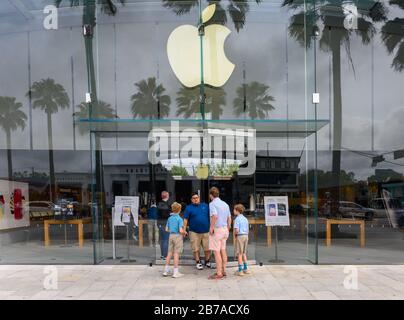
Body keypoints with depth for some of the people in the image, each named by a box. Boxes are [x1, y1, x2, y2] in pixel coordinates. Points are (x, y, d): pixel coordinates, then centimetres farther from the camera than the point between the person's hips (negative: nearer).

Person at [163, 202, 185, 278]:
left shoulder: (169, 218, 6)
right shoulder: (179, 219, -13)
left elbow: (167, 229, 11)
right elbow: (181, 230, -18)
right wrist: (184, 233, 1)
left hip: (171, 236, 6)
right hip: (178, 236, -6)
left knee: (169, 253, 12)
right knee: (176, 254, -2)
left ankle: (166, 270, 17)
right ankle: (175, 272, 2)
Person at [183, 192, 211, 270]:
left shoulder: (205, 206, 11)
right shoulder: (188, 208, 3)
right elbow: (185, 219, -2)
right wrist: (184, 229, -10)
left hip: (206, 231, 2)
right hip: (194, 232, -2)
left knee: (207, 248, 3)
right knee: (196, 249, 2)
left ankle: (207, 262, 21)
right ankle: (198, 262, 17)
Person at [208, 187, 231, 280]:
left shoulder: (212, 204, -11)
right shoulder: (225, 204, 12)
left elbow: (215, 216, -27)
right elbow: (229, 219, 14)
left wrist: (211, 228, -19)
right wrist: (228, 230, 21)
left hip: (217, 229, -8)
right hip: (224, 229, 8)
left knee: (216, 252, -4)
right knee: (223, 250, 14)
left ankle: (219, 273, -1)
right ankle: (223, 271, 21)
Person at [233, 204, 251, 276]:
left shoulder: (237, 219, -12)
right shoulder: (245, 219, 11)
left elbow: (237, 230, -18)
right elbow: (247, 230, 11)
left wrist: (235, 234, 0)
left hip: (240, 236, -7)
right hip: (246, 236, 7)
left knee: (239, 254, 0)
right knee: (243, 253, 17)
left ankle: (240, 270, 2)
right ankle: (245, 268, 21)